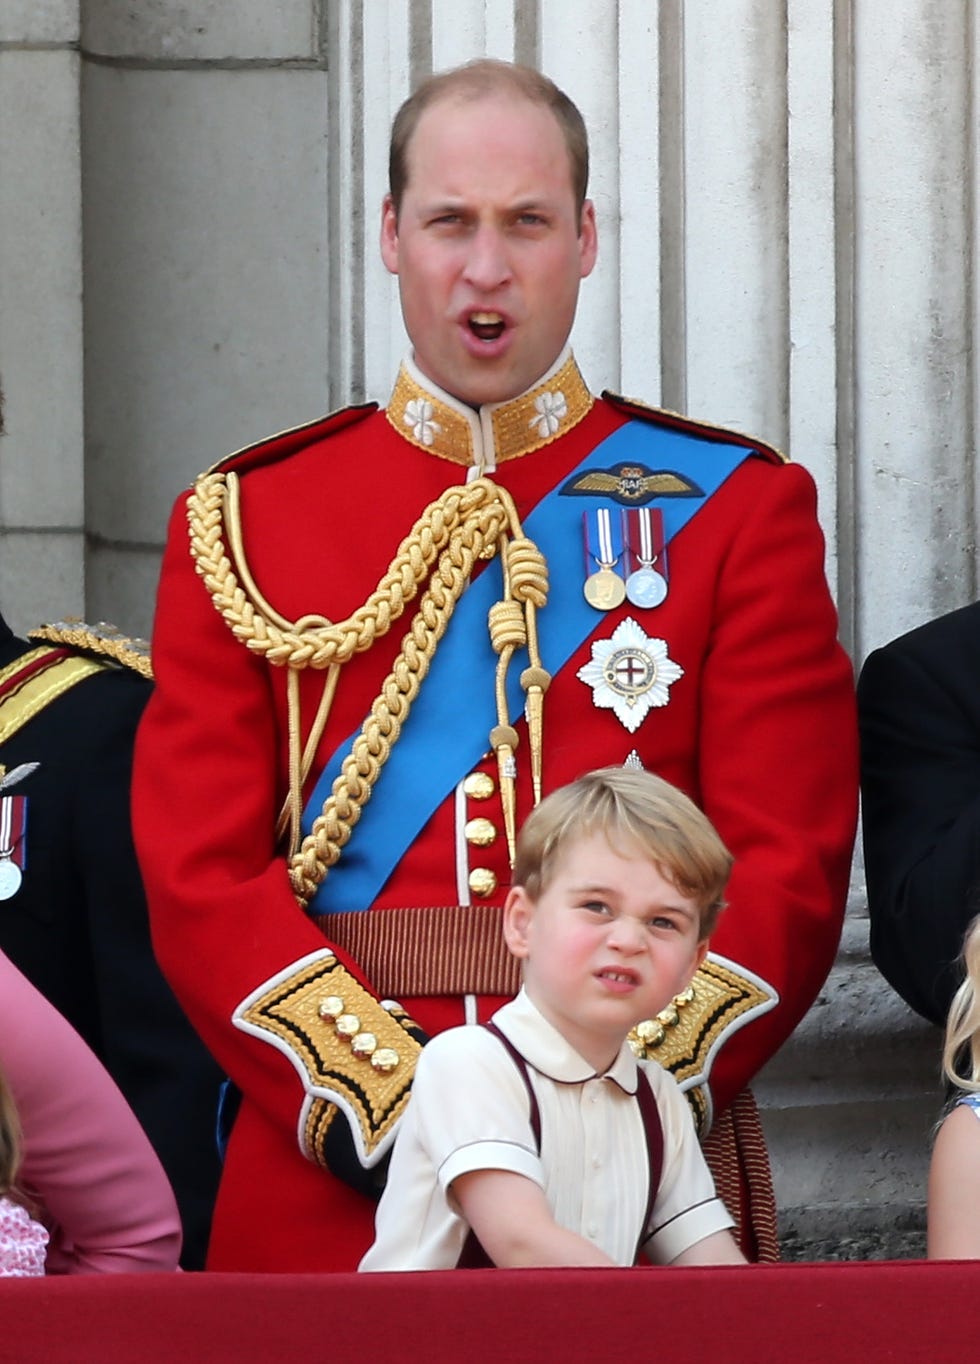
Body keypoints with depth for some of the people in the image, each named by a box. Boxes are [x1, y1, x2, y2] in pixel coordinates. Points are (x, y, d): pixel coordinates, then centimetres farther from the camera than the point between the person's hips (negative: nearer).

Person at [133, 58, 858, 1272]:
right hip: (324, 1190, 0)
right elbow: (201, 875, -1)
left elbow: (789, 868, -2)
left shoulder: (735, 509, 6)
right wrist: (385, 1114, -14)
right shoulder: (244, 522, 7)